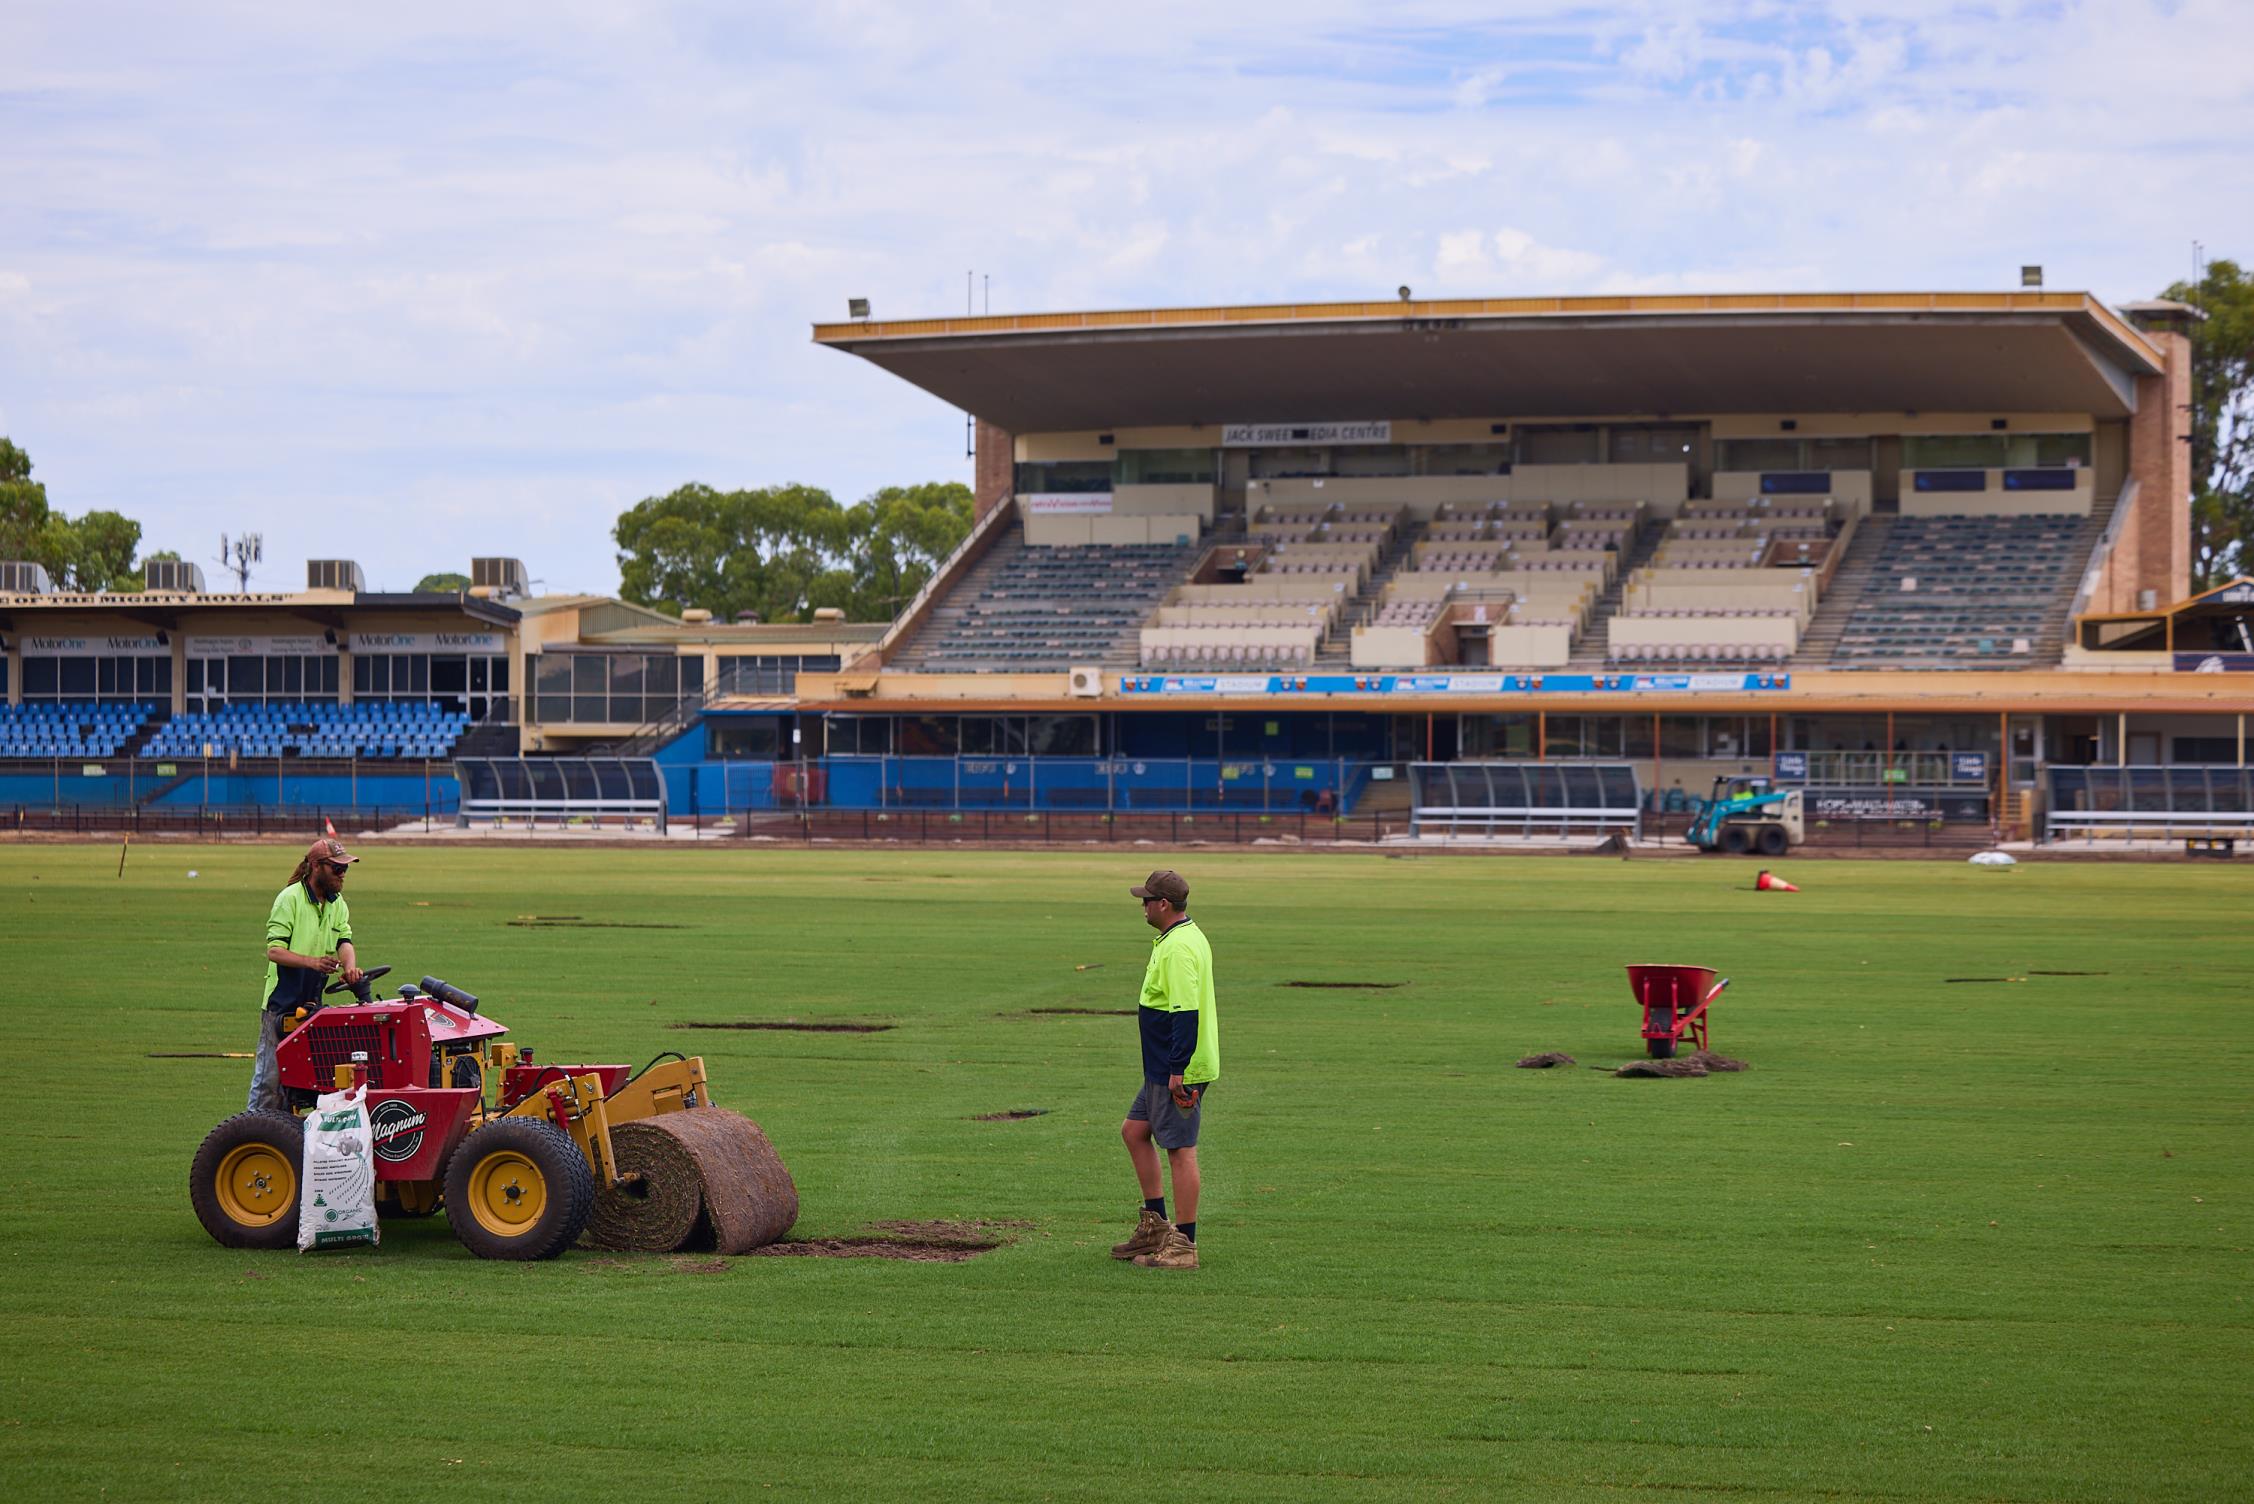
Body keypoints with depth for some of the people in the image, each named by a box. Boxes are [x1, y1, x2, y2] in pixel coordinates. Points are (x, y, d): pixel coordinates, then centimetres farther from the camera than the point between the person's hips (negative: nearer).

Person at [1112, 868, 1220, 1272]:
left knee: (1180, 1150, -5)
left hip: (1179, 1071, -11)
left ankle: (1183, 1246, 0)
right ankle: (1155, 1225, 24)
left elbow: (1186, 1012, -26)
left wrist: (1177, 1071, -25)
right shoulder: (1188, 936, 14)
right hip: (1166, 1068, 11)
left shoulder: (1179, 948, -20)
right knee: (1134, 1131, 18)